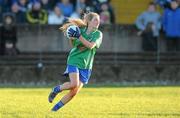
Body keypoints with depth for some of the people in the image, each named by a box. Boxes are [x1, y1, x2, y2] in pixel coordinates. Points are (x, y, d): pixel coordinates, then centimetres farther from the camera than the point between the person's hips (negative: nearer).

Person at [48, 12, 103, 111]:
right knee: (74, 84, -26)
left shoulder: (98, 34, -2)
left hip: (86, 67, 2)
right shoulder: (81, 29, 1)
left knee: (74, 92, -2)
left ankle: (56, 108, 16)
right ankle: (56, 89, 2)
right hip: (74, 61, -2)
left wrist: (79, 36, -25)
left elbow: (91, 45, -18)